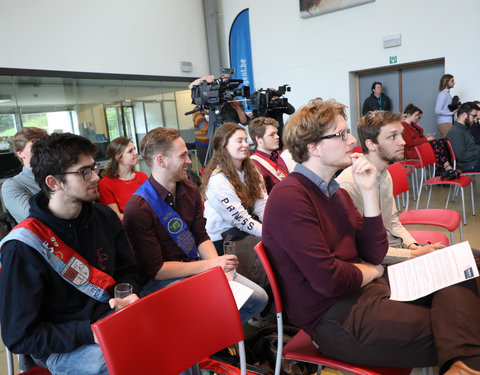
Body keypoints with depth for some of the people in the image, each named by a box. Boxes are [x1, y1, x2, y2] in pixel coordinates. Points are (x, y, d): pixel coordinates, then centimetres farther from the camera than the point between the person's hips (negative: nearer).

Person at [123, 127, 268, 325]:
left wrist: (218, 263, -12)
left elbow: (202, 237, 7)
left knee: (258, 297, -4)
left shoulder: (190, 190, 4)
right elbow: (156, 269, -18)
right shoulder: (138, 208, -19)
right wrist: (210, 264, -20)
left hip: (195, 267, 7)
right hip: (162, 280, -6)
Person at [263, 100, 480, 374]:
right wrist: (369, 272, -3)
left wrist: (369, 191, -4)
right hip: (336, 317, -9)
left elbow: (375, 255, 4)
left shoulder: (338, 193, 10)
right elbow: (328, 281, -25)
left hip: (363, 289, 9)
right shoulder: (288, 198, -20)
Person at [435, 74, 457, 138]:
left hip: (448, 123, 9)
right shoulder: (442, 94, -11)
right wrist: (451, 113, -14)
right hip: (444, 123, -9)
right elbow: (437, 111, -19)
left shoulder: (447, 93, 16)